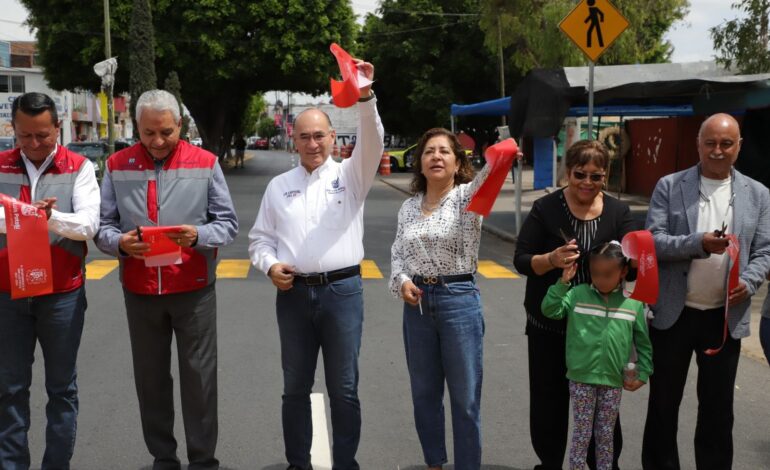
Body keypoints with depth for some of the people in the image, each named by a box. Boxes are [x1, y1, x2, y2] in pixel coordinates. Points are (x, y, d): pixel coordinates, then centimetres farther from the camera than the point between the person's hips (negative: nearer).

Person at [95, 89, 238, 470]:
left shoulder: (205, 163, -2)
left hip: (194, 289, -2)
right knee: (150, 378, 11)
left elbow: (228, 223, -1)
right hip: (140, 291, 2)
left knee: (199, 377, 4)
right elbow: (102, 226, 2)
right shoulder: (117, 165, 3)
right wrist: (119, 242, -19)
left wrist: (198, 235, -21)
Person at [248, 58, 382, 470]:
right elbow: (260, 237, 13)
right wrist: (270, 266, -7)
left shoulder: (350, 176, 4)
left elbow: (372, 142, -14)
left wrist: (364, 97, -28)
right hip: (293, 293, 2)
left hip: (342, 291, -2)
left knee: (344, 389, 4)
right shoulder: (279, 186, 12)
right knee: (295, 387, 11)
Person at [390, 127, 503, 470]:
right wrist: (401, 281, -7)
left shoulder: (466, 196, -5)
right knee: (424, 393, 15)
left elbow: (484, 183, -27)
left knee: (465, 397, 4)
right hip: (417, 303, 5)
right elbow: (397, 253, 14)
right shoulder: (409, 207, 8)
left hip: (459, 300, -4)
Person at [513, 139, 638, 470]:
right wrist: (550, 260, -27)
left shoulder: (618, 212, 1)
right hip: (549, 324, -1)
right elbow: (521, 260, -7)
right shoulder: (545, 209, -6)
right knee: (549, 399, 10)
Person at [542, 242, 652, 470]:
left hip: (613, 381, 2)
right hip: (581, 379, -1)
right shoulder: (578, 294, -3)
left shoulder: (633, 303, 0)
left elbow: (643, 343, 6)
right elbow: (550, 310, -13)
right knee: (581, 434, 7)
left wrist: (642, 374, 3)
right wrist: (563, 282, -18)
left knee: (606, 436, 15)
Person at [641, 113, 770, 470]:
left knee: (718, 410, 12)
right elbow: (653, 241, -9)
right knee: (663, 405, 11)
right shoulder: (669, 186, -2)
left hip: (725, 317, 2)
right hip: (673, 314, -1)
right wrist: (699, 243, -25)